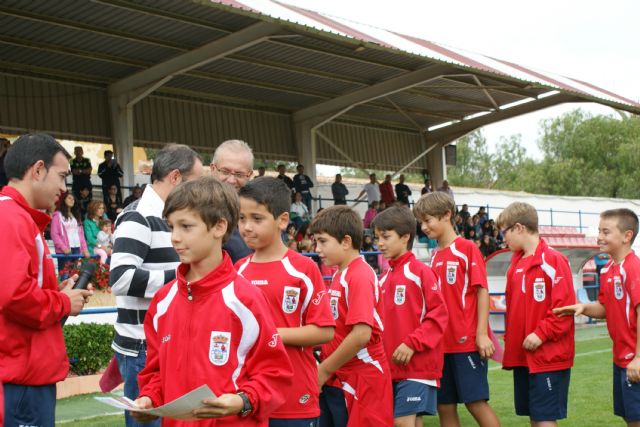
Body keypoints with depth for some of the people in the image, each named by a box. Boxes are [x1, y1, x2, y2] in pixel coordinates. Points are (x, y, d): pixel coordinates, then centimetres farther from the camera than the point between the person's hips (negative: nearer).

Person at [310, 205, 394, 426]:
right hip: (335, 380, 8)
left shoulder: (360, 276, -15)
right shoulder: (339, 276, 10)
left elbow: (361, 334, -23)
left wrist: (324, 370, -15)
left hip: (360, 381, -8)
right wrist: (324, 369, 6)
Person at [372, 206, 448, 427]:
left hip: (417, 365, -6)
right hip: (391, 366, 6)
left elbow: (438, 315, -11)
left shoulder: (421, 272, -6)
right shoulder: (384, 278, 13)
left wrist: (412, 344, -17)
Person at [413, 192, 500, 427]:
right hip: (442, 343, 6)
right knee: (445, 406, 8)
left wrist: (482, 333, -15)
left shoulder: (467, 248, -6)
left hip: (467, 341, -6)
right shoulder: (435, 256, 12)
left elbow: (482, 291, -10)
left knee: (476, 402, -4)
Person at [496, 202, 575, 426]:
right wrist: (510, 338, 9)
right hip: (521, 355, 8)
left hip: (548, 356, -8)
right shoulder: (516, 263, 11)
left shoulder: (553, 260, -12)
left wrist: (541, 333, -20)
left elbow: (565, 306, -17)